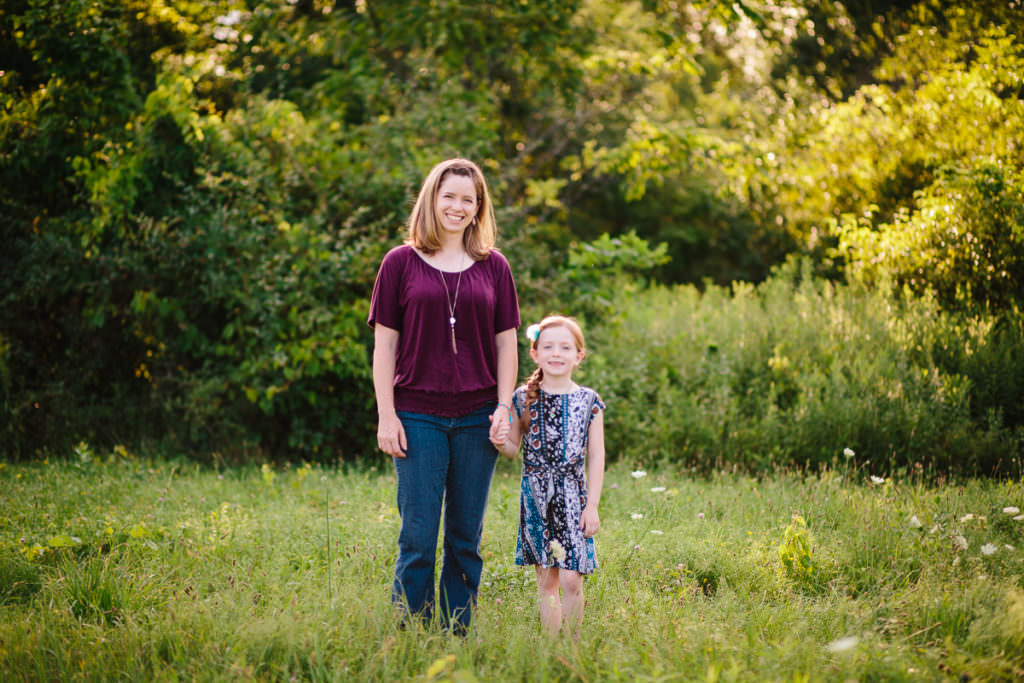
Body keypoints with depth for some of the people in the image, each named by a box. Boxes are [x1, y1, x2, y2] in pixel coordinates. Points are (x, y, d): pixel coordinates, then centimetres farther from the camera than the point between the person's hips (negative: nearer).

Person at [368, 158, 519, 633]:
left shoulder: (494, 267, 8)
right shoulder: (401, 263, 2)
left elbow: (506, 342, 10)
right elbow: (384, 343, 2)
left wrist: (504, 407, 1)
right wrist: (386, 415, -4)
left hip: (477, 417, 2)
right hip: (419, 415, -2)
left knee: (466, 537, 8)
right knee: (418, 537, -2)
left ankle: (459, 636, 16)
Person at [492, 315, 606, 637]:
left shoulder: (588, 401, 2)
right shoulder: (523, 398, 4)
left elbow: (596, 457, 3)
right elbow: (514, 447, 11)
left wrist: (592, 505, -2)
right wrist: (500, 443, -13)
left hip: (573, 495, -1)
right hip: (536, 495, 1)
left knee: (571, 580, -7)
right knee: (546, 580, 6)